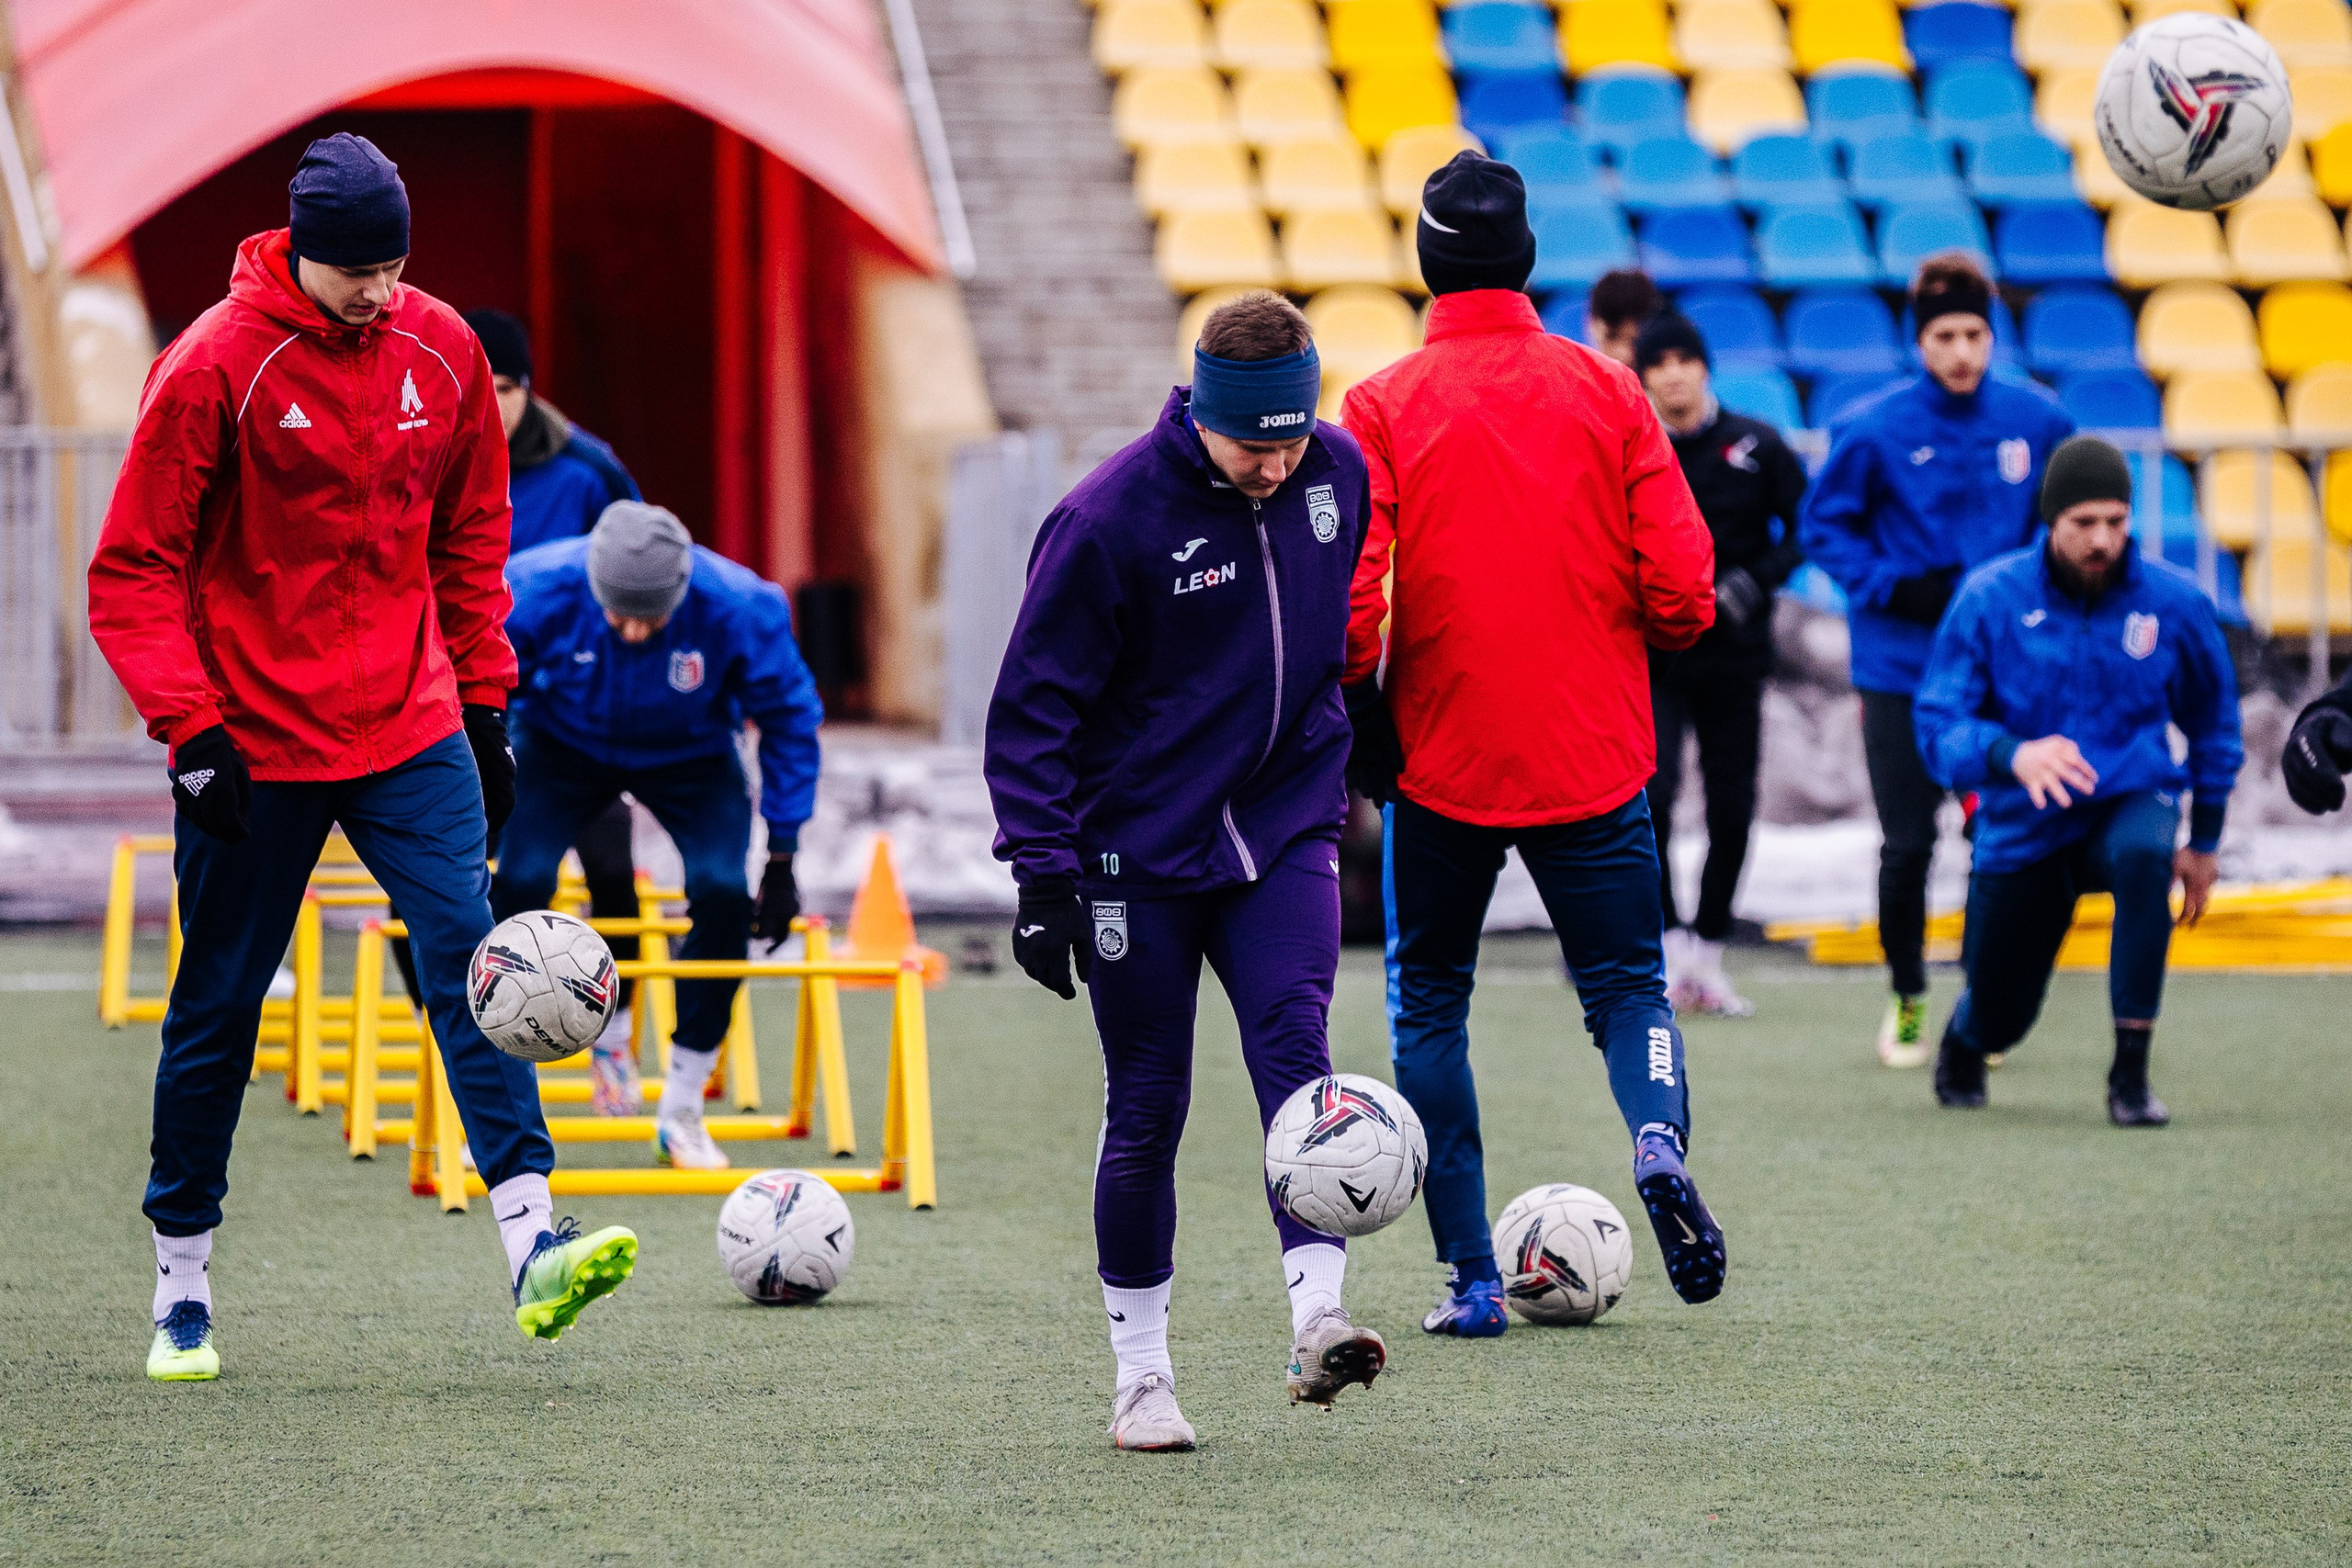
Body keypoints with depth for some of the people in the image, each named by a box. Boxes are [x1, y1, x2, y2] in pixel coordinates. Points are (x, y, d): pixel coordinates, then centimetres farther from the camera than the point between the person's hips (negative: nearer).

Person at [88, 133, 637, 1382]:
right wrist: (191, 726, -16)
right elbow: (134, 571, -8)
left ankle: (531, 1245, -22)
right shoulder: (215, 367, -10)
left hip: (412, 728, 3)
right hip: (256, 742, -3)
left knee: (469, 957, -14)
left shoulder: (440, 353, 4)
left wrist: (483, 700, 13)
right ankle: (180, 1289, 18)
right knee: (218, 1010, 5)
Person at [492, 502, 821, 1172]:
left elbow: (789, 723, -14)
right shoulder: (535, 594, -33)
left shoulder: (737, 608, -32)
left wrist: (782, 863, -12)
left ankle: (681, 1114, -4)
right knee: (519, 883, -22)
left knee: (723, 892, -21)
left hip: (690, 758, 0)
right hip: (562, 745, 0)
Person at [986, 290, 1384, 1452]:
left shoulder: (1339, 475, -3)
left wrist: (1347, 764, 22)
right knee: (1147, 1107, 2)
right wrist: (1041, 872, -15)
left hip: (1282, 832, 3)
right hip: (1141, 849, -3)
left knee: (1294, 1047, -18)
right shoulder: (1110, 516, -17)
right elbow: (1035, 703, -12)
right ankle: (1140, 1373, 13)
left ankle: (1319, 1319, -26)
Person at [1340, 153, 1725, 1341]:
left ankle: (1471, 1276, 9)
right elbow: (1682, 593, -4)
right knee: (1626, 983, 12)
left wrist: (1364, 729, 2)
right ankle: (1660, 1138, -21)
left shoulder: (1382, 409, -6)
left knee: (1429, 999, 14)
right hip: (1596, 755, 1)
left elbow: (1345, 604, -13)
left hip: (1441, 761, -1)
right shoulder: (1610, 393, 0)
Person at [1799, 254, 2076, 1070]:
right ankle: (1907, 998, 20)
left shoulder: (2036, 420, -1)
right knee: (1907, 844, 1)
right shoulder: (1875, 430, -8)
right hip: (1903, 670, -2)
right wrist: (1896, 590, -12)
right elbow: (1823, 524, 0)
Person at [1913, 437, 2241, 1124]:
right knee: (1998, 1020, 8)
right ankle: (1962, 1042, 52)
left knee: (2145, 853, -38)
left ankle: (2131, 1077, -29)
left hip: (2130, 801, 0)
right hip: (2023, 829, 0)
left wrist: (2204, 841, 12)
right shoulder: (1990, 598, -11)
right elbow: (1939, 729, -15)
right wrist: (2012, 755, -36)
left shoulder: (2173, 602, -7)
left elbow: (2213, 724, 10)